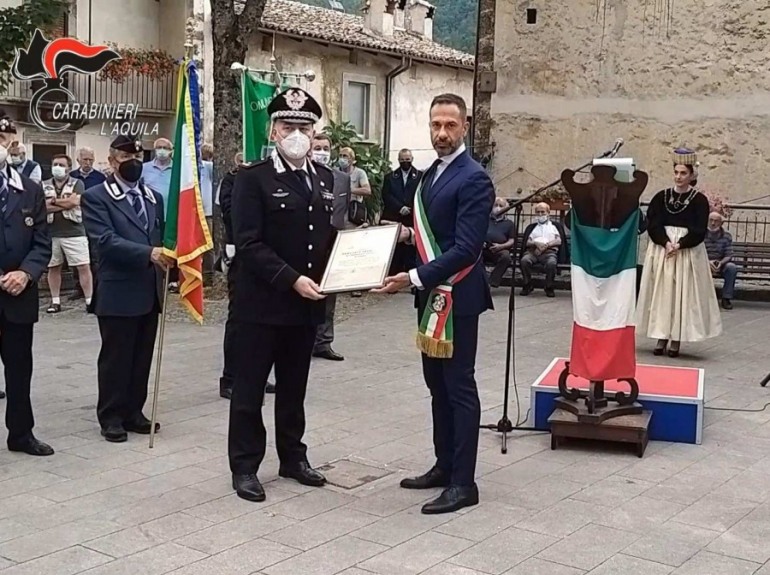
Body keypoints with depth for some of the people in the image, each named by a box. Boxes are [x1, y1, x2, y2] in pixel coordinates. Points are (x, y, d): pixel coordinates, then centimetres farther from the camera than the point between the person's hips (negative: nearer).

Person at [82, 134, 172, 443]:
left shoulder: (153, 197, 16)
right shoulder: (96, 197, -5)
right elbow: (106, 240, -18)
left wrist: (169, 258, -2)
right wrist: (148, 253, -29)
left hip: (150, 292, 6)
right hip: (118, 293, -6)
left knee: (142, 358, 12)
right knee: (115, 358, 3)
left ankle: (133, 412, 23)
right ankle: (111, 417, 14)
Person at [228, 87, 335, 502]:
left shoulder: (325, 178, 10)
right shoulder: (252, 179, -8)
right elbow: (249, 244, -15)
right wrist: (292, 280, -22)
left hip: (307, 303, 5)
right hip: (261, 303, -5)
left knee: (294, 387, 17)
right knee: (249, 388, 5)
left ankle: (293, 457, 29)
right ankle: (244, 466, 15)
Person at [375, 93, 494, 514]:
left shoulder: (473, 179, -15)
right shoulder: (431, 174, 13)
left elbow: (466, 249, -22)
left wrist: (413, 277, -26)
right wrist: (408, 233, 4)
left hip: (457, 297, -9)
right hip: (432, 295, 9)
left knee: (459, 387, -3)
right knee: (437, 383, 15)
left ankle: (463, 482, 5)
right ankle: (444, 465, 27)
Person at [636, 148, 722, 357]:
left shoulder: (699, 200, -1)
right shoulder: (661, 197, 5)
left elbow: (699, 232, -6)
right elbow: (653, 225, -2)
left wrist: (679, 245, -18)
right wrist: (666, 243, -17)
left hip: (688, 252, -2)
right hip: (661, 249, 2)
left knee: (682, 294, -1)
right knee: (661, 292, 2)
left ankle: (676, 339, 3)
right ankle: (661, 337, 8)